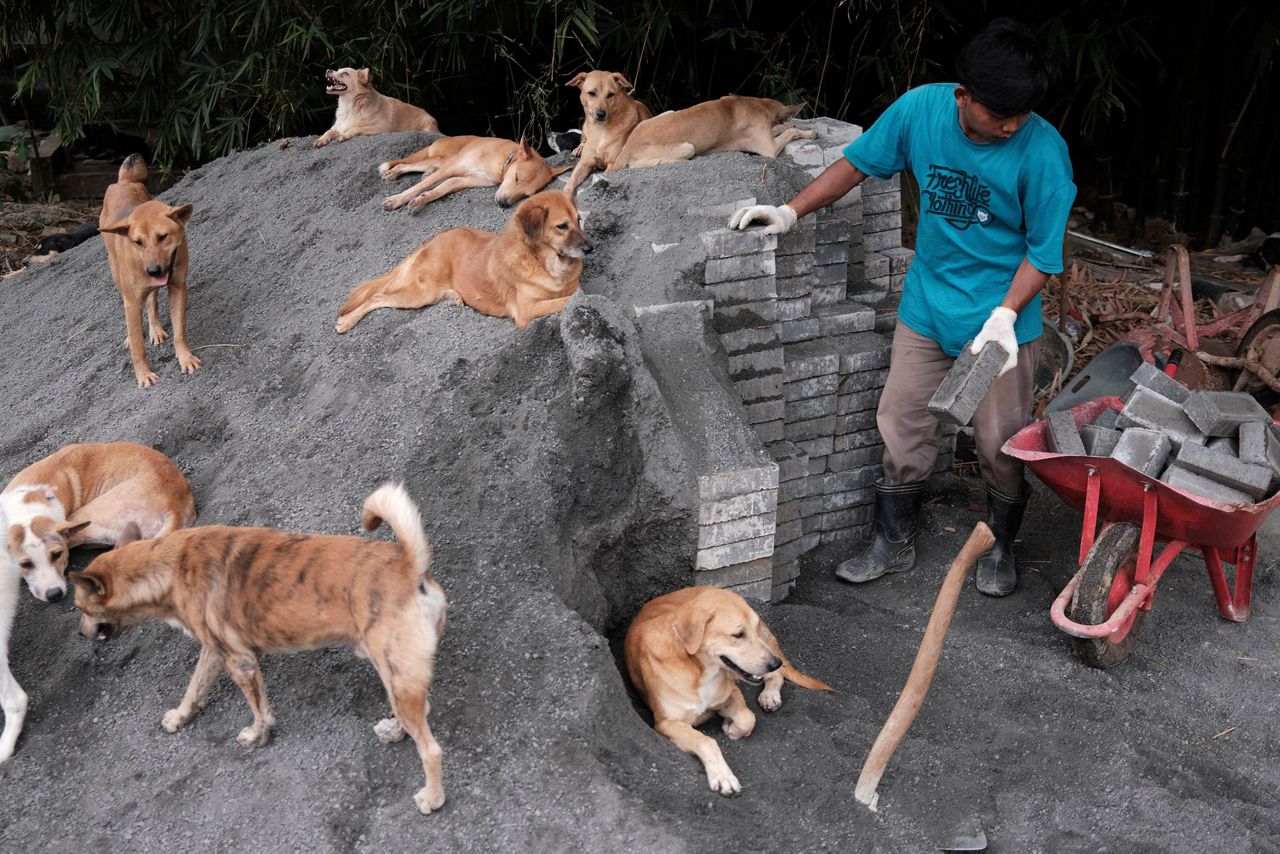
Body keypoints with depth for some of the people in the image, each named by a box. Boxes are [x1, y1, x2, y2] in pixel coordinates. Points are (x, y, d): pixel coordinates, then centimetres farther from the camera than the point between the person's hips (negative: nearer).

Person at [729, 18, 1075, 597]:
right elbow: (858, 163, 3)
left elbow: (1043, 250, -13)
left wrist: (1005, 316, -24)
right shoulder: (921, 108, -13)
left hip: (1001, 317, -3)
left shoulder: (1041, 150, -21)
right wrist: (791, 212, -1)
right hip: (926, 308, 3)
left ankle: (1000, 548, 32)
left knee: (1001, 443, 8)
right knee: (902, 429, 10)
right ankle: (893, 544, 28)